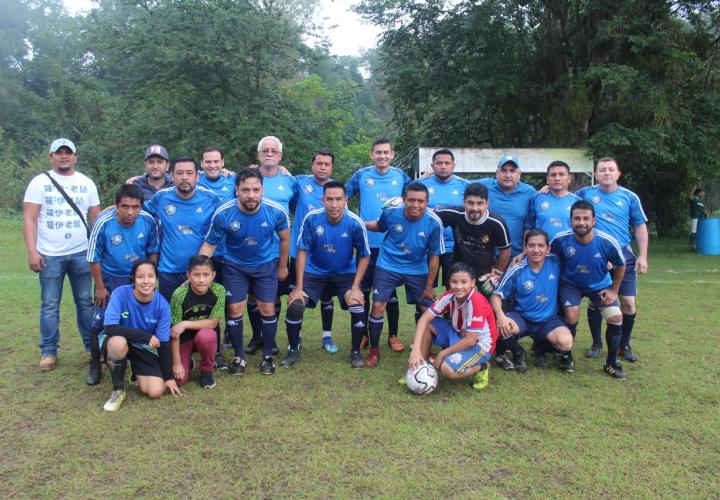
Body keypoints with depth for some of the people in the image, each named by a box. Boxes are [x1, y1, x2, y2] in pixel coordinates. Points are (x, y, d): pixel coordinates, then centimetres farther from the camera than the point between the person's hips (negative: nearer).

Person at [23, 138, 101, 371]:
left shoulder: (87, 183, 8)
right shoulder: (40, 182, 1)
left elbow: (95, 218, 10)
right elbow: (29, 219, -4)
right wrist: (32, 251, -13)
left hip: (81, 254, 2)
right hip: (50, 255, -2)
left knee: (85, 302, 8)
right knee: (49, 305, 5)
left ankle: (92, 345, 17)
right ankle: (48, 351, 14)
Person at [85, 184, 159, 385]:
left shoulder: (148, 221, -20)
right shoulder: (103, 223, -26)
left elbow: (153, 252, -3)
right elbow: (94, 258, -15)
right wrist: (100, 287, -9)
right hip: (110, 278, -2)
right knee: (100, 322, -1)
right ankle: (95, 365, 19)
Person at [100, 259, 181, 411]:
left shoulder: (162, 305, -18)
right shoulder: (120, 293, -24)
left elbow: (163, 343, -11)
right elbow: (109, 327, -33)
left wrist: (169, 377, -9)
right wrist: (145, 336, -33)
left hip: (144, 347, 2)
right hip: (118, 342, -1)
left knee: (156, 392, -15)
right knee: (118, 342, -39)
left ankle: (137, 372, 21)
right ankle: (118, 389, -13)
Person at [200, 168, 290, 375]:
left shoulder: (276, 211, -23)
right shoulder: (223, 214, -24)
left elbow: (285, 239, -4)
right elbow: (209, 245, -13)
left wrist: (282, 266, 6)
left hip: (266, 264, 0)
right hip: (235, 265, 0)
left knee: (267, 309, 0)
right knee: (235, 309, 0)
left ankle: (268, 356, 18)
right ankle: (238, 356, 19)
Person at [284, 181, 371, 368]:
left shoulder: (355, 223, -21)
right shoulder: (311, 218, -22)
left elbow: (364, 256, -7)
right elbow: (302, 252, -11)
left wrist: (356, 287, -13)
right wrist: (298, 287, -12)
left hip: (345, 273, 0)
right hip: (314, 272, 1)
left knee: (358, 307, -19)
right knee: (294, 305, -15)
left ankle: (356, 351, 8)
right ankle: (294, 349, 12)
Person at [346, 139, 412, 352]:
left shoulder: (400, 176, 3)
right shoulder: (361, 175, 0)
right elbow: (343, 196, 9)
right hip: (366, 243, 0)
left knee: (391, 292, 8)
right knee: (363, 290, 8)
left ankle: (393, 335, 20)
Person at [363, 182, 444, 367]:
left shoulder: (434, 223, -21)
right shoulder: (391, 212, -18)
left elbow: (434, 256, -10)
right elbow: (379, 226, 8)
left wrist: (429, 286, -5)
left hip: (417, 270, 0)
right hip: (388, 266, 0)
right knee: (378, 306, -6)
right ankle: (374, 350, 13)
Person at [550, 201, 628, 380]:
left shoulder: (608, 242, -27)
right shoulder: (561, 239, -27)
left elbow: (620, 265, -6)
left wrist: (614, 290, -3)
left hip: (600, 285, 1)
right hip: (570, 283, -1)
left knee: (616, 318, -13)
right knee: (572, 317, -20)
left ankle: (611, 363, 9)